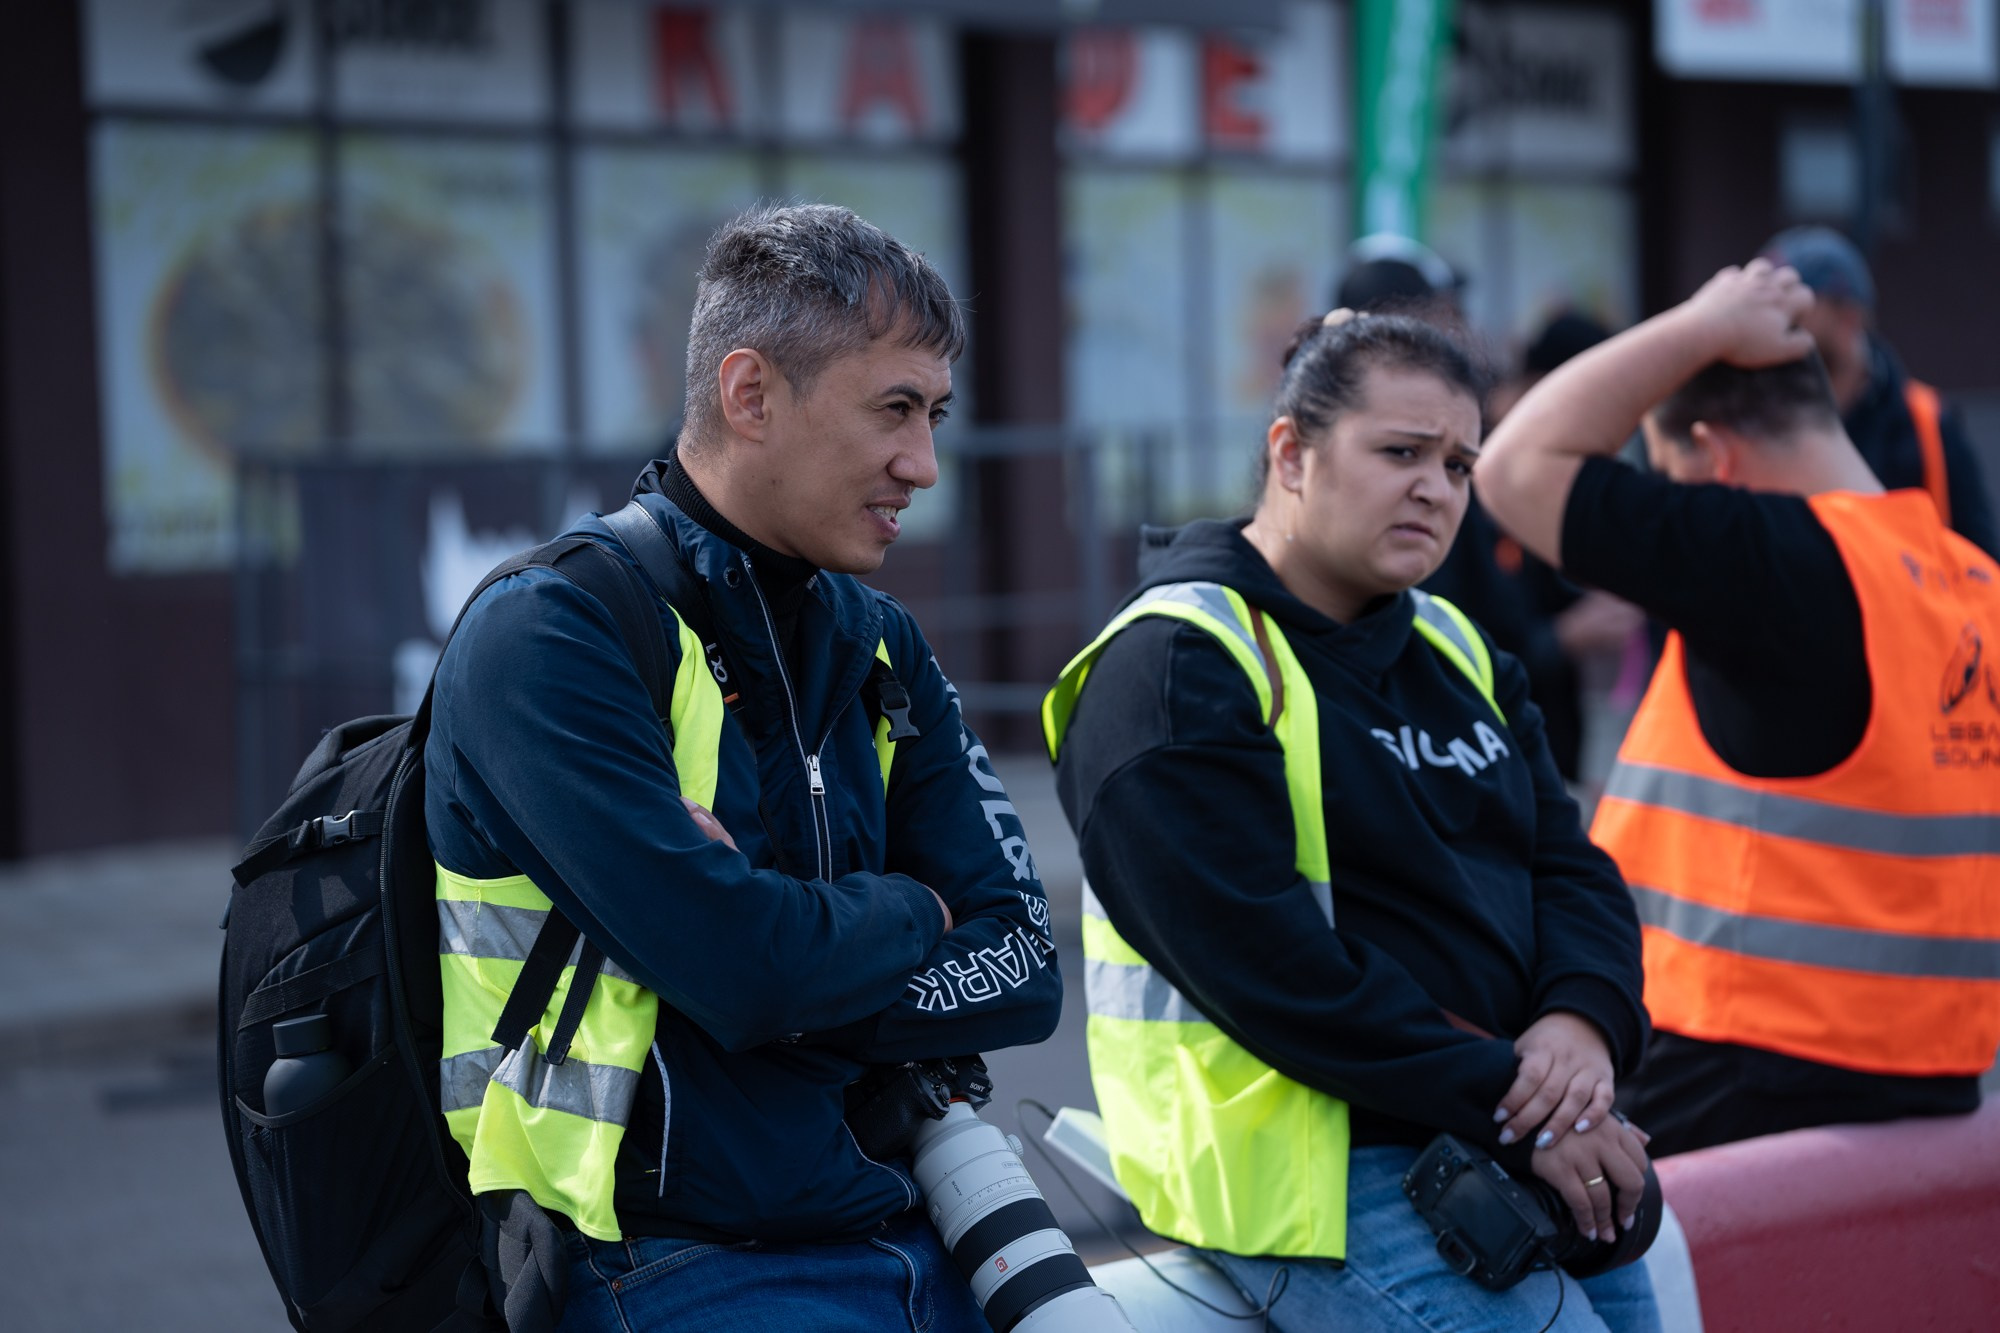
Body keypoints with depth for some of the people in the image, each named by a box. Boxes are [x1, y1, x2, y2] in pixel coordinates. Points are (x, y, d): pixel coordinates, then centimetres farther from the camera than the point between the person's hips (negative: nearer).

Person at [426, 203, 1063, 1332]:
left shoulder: (878, 644, 11)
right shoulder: (551, 634, -12)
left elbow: (1022, 972, 3)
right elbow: (748, 972, -22)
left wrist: (794, 977, -12)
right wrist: (908, 913, -3)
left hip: (906, 1242, 7)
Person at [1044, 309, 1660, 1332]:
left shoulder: (1452, 648, 17)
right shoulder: (1175, 666, -11)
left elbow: (1570, 865, 12)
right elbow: (1260, 956, -19)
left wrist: (1586, 1019, -11)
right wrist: (1507, 1104, -18)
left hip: (1525, 1146, 8)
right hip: (1322, 1169, -8)